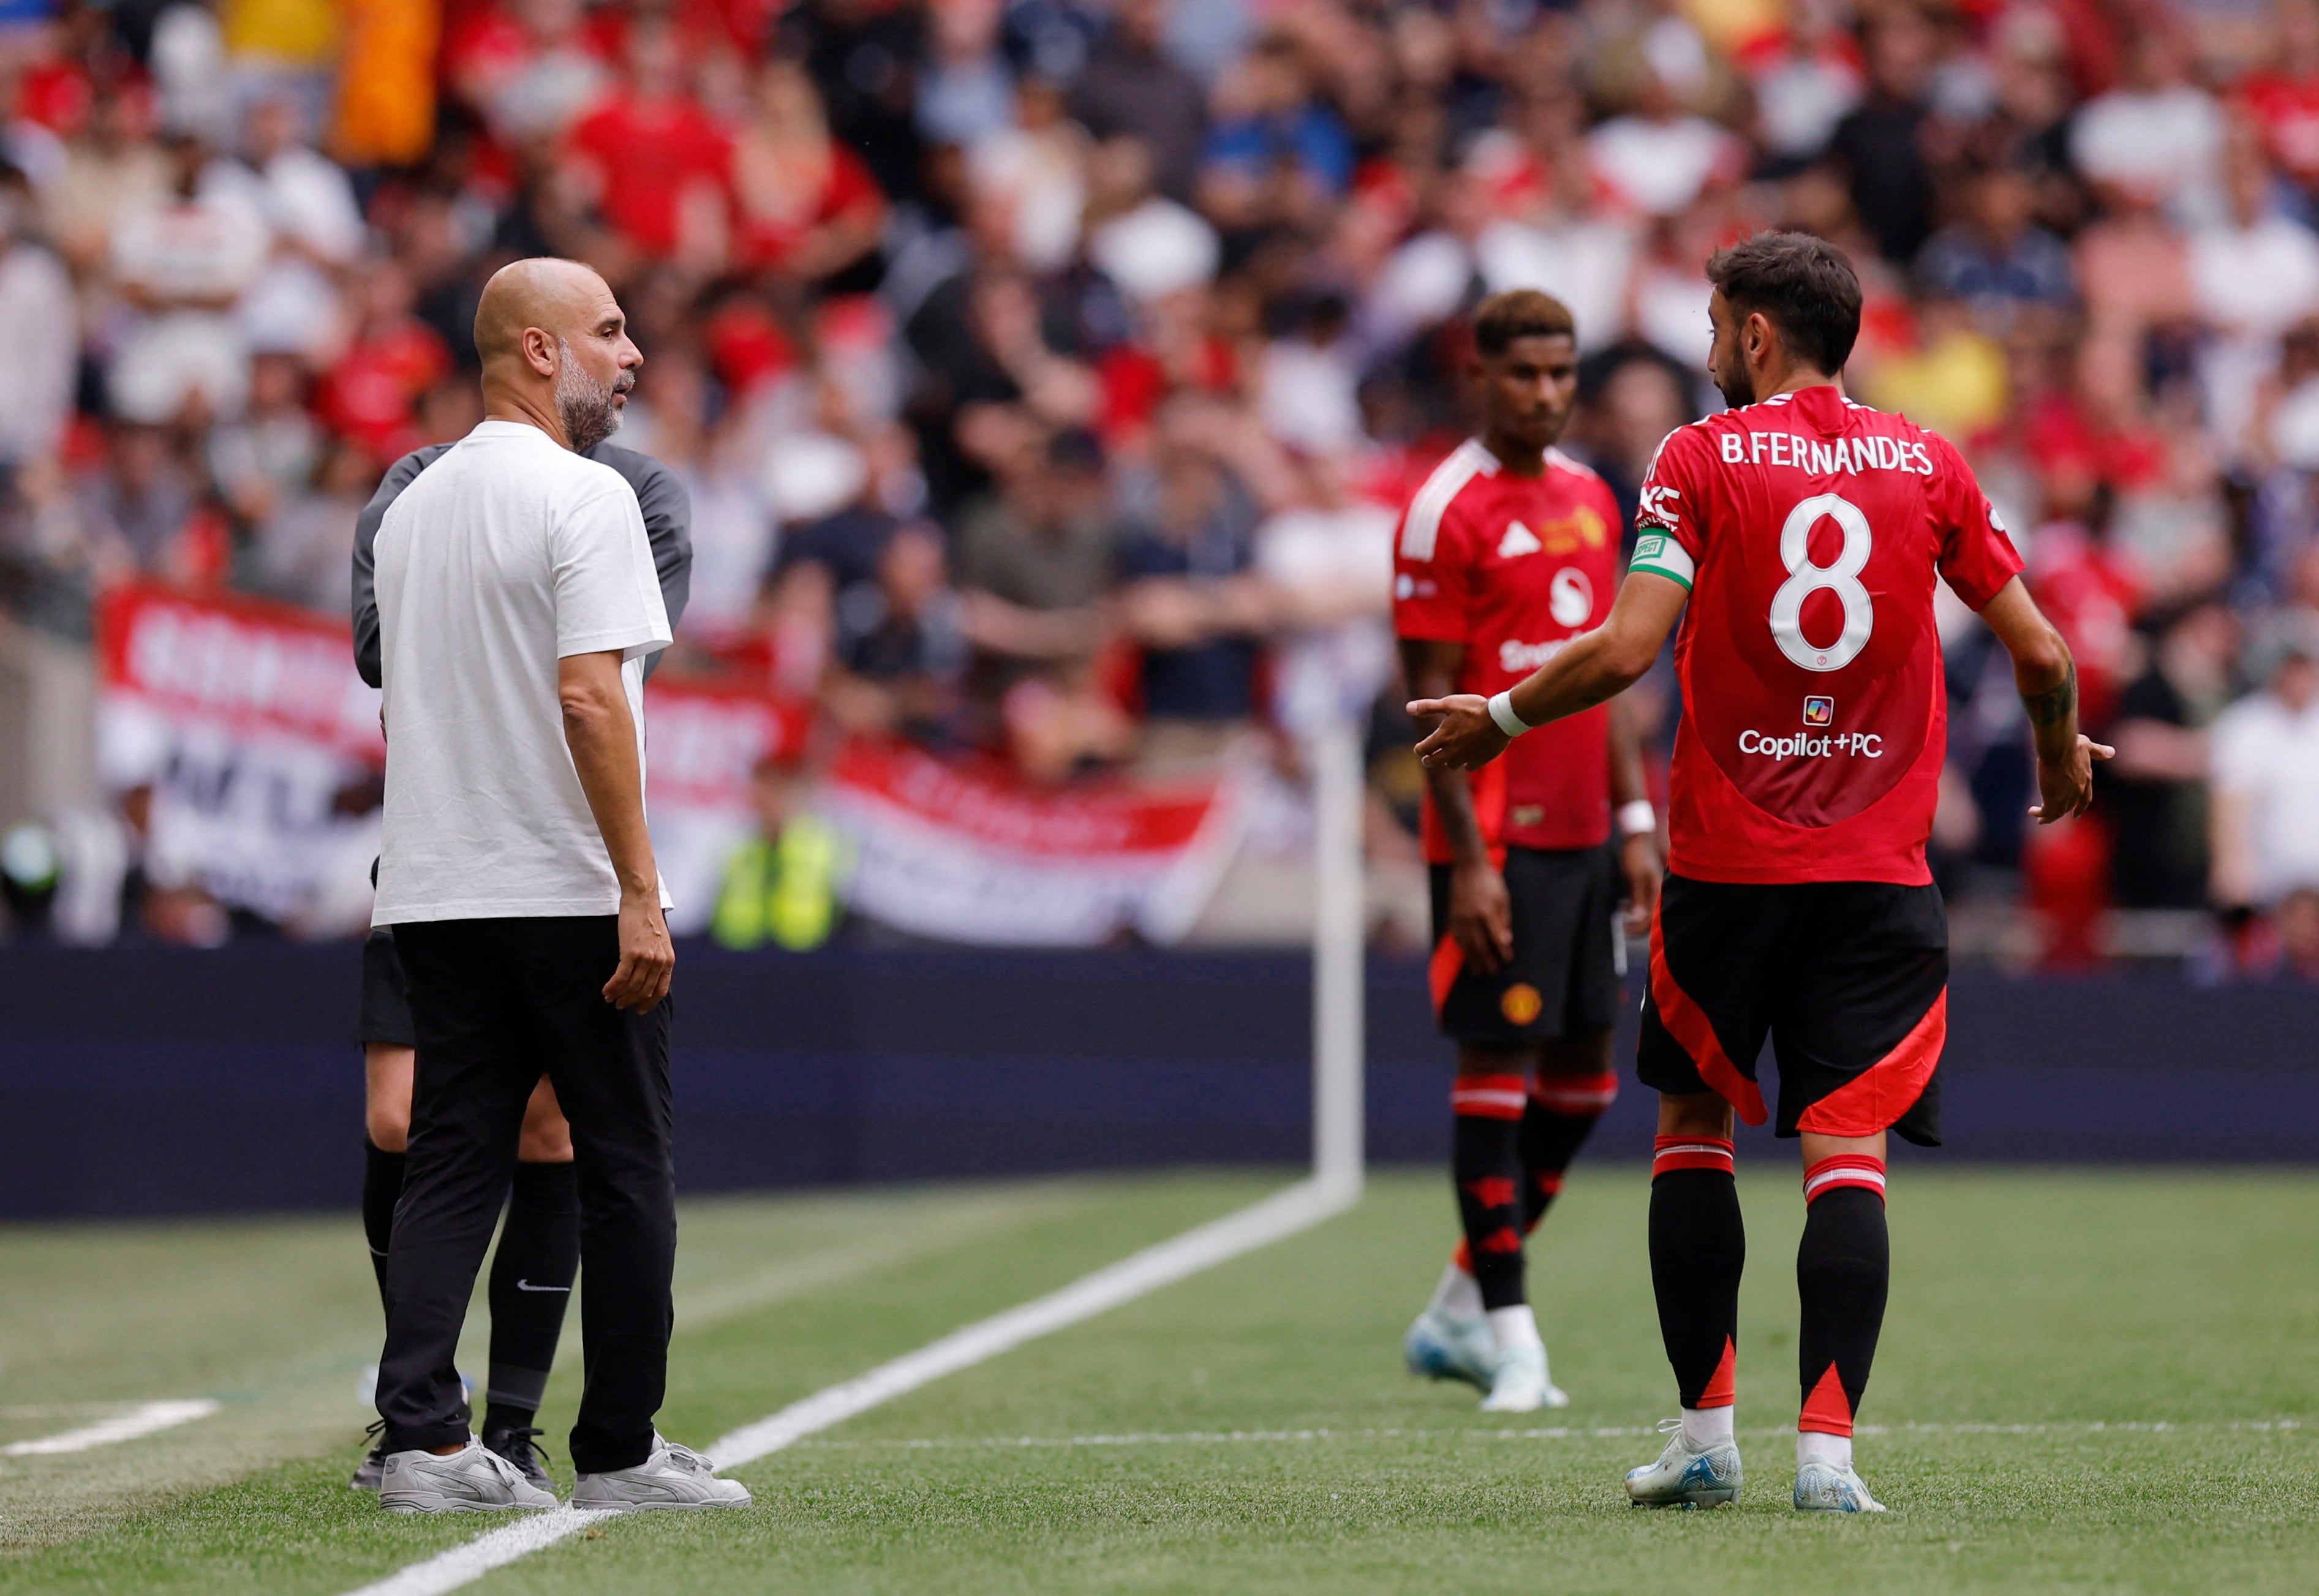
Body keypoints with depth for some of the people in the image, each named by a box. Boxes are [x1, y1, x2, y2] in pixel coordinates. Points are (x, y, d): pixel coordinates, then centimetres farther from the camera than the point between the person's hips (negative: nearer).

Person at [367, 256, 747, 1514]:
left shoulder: (412, 509, 13)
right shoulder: (582, 497, -12)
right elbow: (588, 700, -20)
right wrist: (642, 895, -20)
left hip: (434, 893, 7)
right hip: (570, 894, -7)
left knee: (448, 1164, 4)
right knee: (624, 1172, 4)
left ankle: (423, 1437, -6)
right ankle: (621, 1452, 8)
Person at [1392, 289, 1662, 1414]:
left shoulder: (1591, 499, 13)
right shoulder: (1448, 511, -9)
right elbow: (1430, 698, -12)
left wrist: (1636, 824, 14)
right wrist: (1469, 860, -16)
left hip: (1584, 831, 8)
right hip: (1497, 841, -8)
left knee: (1583, 1078, 9)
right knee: (1496, 1069, -5)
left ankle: (1457, 1313, 19)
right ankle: (1510, 1335, -1)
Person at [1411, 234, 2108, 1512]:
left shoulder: (1703, 460, -5)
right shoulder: (1929, 465, 4)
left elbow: (1626, 648, -14)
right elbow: (2038, 650, 6)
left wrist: (1498, 718, 1)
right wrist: (2061, 751, 26)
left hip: (1727, 866, -1)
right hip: (1880, 872, 1)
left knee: (1694, 1128, 14)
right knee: (1848, 1155, -3)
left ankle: (1706, 1435, 14)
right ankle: (1826, 1447, -14)